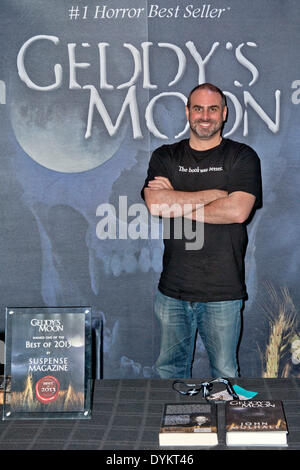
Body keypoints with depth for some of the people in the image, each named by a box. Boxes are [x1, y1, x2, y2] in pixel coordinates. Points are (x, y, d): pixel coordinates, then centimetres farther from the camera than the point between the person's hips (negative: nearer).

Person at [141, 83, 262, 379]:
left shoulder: (242, 157, 2)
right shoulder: (164, 157, 10)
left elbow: (238, 211, -13)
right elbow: (155, 204, -8)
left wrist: (177, 204, -7)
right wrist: (216, 194, -8)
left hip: (223, 291, -2)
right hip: (173, 288, 3)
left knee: (225, 374, 8)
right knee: (169, 369, 13)